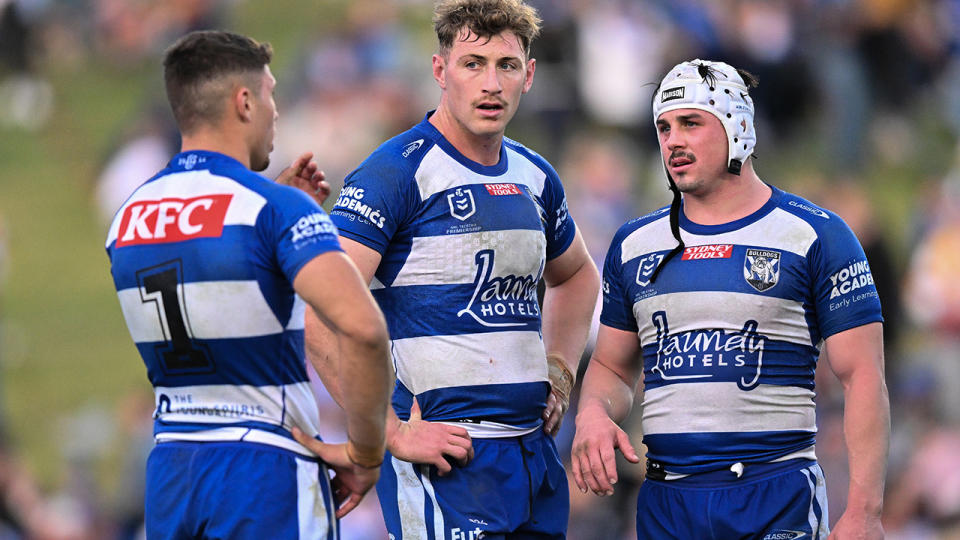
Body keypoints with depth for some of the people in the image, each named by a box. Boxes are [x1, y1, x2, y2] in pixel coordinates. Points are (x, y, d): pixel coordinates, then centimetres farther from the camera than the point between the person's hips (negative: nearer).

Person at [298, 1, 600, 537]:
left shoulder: (533, 177, 13)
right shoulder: (397, 172, -10)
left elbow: (576, 276, 35)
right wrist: (394, 433, -19)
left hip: (534, 450, 7)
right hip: (447, 456, -7)